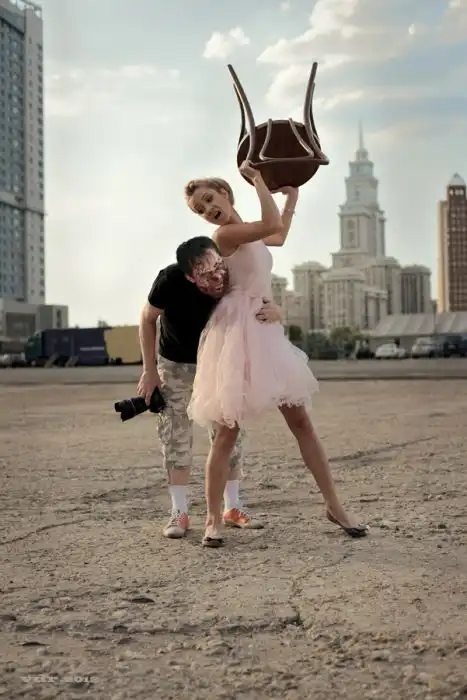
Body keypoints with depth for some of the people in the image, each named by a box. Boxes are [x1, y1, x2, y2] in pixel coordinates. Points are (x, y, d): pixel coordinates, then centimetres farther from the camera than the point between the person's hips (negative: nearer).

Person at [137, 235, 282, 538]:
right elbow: (148, 319, -18)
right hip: (175, 363, -2)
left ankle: (233, 507, 11)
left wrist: (272, 312, -44)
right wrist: (150, 371, -14)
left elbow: (271, 311, -18)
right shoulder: (171, 280, -37)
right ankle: (179, 512, 4)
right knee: (176, 434, -3)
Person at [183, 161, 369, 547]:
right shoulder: (226, 234, -11)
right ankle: (214, 519, 4)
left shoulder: (247, 234, 16)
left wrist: (292, 197, 39)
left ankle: (334, 505, 13)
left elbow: (279, 235, 38)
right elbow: (272, 225, -27)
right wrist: (258, 178, -17)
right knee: (228, 430, -5)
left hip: (265, 333, 8)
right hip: (237, 334, -8)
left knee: (301, 421, 7)